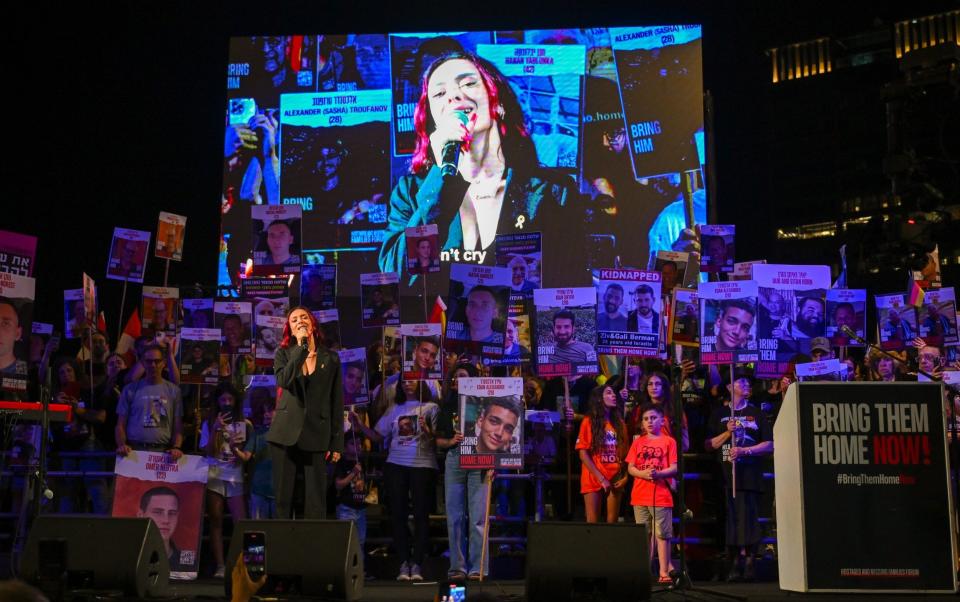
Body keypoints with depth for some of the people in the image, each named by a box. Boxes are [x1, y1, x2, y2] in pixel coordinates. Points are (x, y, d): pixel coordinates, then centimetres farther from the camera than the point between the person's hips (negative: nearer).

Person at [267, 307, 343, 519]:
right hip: (286, 433, 0)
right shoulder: (283, 353, 7)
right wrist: (302, 347, -15)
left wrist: (337, 443, 2)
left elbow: (337, 401, 6)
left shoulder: (330, 358, 7)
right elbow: (283, 381, -14)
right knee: (283, 496, 2)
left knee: (316, 501, -1)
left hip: (316, 436, 0)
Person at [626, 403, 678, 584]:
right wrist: (643, 473, -13)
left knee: (662, 535, -3)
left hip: (661, 496, -3)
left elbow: (674, 468, -3)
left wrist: (658, 473, -21)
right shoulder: (638, 442, 11)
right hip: (640, 496, 3)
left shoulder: (669, 441, 2)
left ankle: (664, 571, 1)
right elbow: (630, 468, 7)